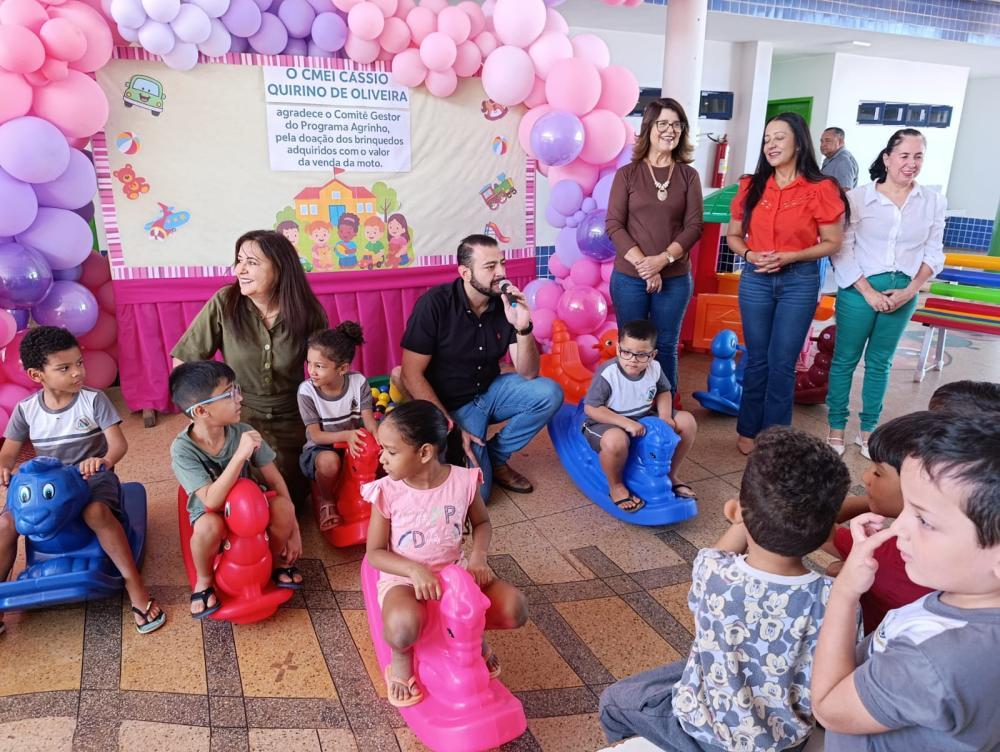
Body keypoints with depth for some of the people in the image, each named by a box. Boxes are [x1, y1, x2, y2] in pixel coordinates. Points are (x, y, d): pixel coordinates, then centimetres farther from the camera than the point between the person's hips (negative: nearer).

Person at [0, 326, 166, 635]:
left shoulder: (93, 400, -11)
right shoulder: (25, 409, -1)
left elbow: (118, 443, -17)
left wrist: (105, 460, -41)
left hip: (92, 477, -4)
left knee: (97, 512, -36)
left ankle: (134, 586, -28)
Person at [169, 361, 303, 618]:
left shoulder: (243, 432, -19)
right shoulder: (182, 449, -26)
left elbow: (275, 482, -12)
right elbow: (212, 501, -35)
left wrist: (292, 529, -13)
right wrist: (240, 455, -44)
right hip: (209, 512, -2)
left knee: (283, 507, -28)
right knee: (209, 526, -37)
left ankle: (276, 561, 3)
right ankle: (204, 580, -4)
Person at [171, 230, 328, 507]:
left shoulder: (306, 312, -13)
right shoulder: (224, 302, -16)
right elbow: (183, 362, -9)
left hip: (290, 420, 1)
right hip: (239, 419, -1)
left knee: (293, 493, 4)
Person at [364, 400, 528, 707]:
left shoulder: (463, 481, -13)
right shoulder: (387, 491, -16)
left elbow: (482, 523, 6)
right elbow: (375, 553, -10)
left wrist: (478, 557, -14)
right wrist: (415, 570, -27)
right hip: (403, 578, -2)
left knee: (515, 609, -17)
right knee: (402, 627, -37)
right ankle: (400, 657, 3)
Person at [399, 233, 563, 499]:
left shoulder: (507, 303, -8)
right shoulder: (435, 304, -20)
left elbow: (528, 374, -9)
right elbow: (411, 375, -18)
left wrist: (523, 328, -27)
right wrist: (450, 427, -19)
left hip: (490, 392, 5)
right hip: (453, 405, -5)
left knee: (550, 394, -19)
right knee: (476, 492, -18)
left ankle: (495, 456, 0)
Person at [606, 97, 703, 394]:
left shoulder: (689, 175, 5)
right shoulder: (627, 174, 1)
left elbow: (694, 227, -1)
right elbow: (614, 225, -5)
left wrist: (663, 259, -16)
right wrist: (643, 264, -15)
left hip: (675, 279, 1)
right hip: (629, 277, -1)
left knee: (666, 346, 9)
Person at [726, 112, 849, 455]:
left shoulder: (821, 189, -7)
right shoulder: (751, 186, 2)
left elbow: (832, 242, -3)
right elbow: (733, 235, 10)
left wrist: (789, 257, -16)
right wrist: (750, 254, -11)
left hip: (799, 282, -2)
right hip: (755, 280, 2)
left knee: (782, 363, 3)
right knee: (757, 359, 10)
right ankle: (748, 430, 24)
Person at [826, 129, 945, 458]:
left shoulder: (934, 202, 3)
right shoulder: (858, 197, -6)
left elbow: (934, 254, 7)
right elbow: (842, 250, -8)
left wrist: (910, 290, -6)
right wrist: (868, 291, -13)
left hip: (904, 293, 3)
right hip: (860, 288, -3)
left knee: (880, 362, 12)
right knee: (845, 359, 4)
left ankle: (867, 430, 23)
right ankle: (836, 428, 17)